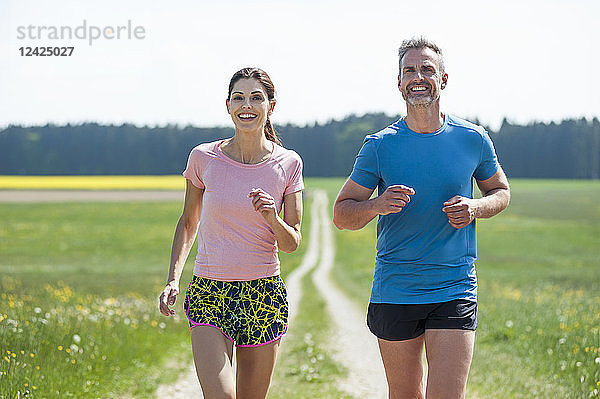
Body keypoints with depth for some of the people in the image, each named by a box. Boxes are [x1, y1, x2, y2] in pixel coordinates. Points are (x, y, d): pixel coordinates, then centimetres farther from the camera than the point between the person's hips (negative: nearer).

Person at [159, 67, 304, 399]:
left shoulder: (288, 164, -1)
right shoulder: (204, 157, -2)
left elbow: (292, 243, 3)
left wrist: (273, 219, -18)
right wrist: (172, 279, 0)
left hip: (265, 294, 1)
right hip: (210, 293, -1)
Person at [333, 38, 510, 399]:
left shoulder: (473, 139, 1)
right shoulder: (379, 146, -2)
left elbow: (501, 190, 17)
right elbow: (342, 214, 3)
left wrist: (476, 207, -6)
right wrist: (378, 205, -19)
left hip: (455, 292, -1)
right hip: (394, 294, 1)